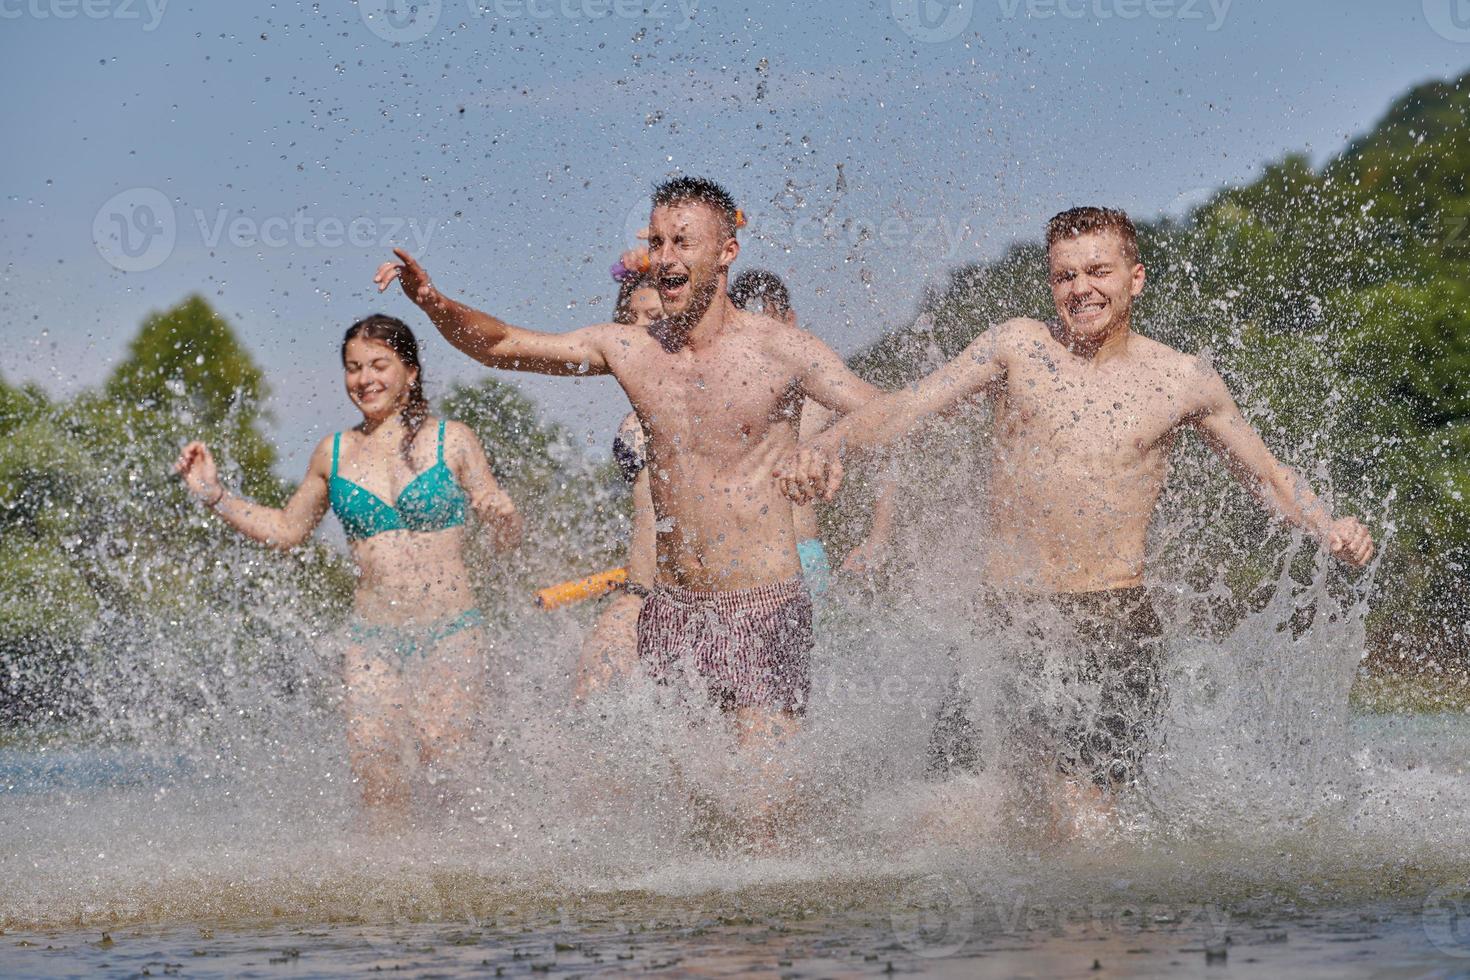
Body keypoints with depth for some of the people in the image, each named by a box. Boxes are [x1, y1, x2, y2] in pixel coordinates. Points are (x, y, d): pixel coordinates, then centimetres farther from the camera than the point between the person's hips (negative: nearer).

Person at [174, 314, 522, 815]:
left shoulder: (452, 441, 3)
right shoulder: (334, 453, 11)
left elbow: (506, 538, 5)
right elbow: (286, 529, 24)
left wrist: (499, 514, -18)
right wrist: (214, 496, 15)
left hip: (450, 634, -2)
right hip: (370, 637, 2)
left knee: (446, 763, -13)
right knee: (374, 769, -9)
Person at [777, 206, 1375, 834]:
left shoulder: (1183, 382, 7)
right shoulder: (1018, 349, 5)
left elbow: (1268, 475, 17)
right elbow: (908, 406, -3)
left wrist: (1329, 529, -3)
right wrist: (826, 446, -22)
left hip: (1115, 623, 0)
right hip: (1004, 616, 0)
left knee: (1079, 824, -7)